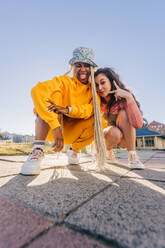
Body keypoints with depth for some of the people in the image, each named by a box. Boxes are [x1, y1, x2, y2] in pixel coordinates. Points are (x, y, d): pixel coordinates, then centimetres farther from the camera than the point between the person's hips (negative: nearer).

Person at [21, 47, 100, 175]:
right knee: (55, 94, -25)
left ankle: (74, 150, 4)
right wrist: (55, 127, -42)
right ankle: (38, 150, -28)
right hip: (49, 128, -3)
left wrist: (68, 110, -36)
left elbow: (94, 108, -19)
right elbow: (38, 90, -32)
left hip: (72, 131, 3)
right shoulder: (64, 81, -11)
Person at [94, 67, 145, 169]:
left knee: (123, 113, -28)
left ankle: (132, 156, -23)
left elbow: (138, 124, -36)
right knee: (114, 132, -34)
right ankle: (108, 149, 2)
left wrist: (129, 97, -41)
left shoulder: (123, 99, -22)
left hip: (126, 138, 0)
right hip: (106, 135, 1)